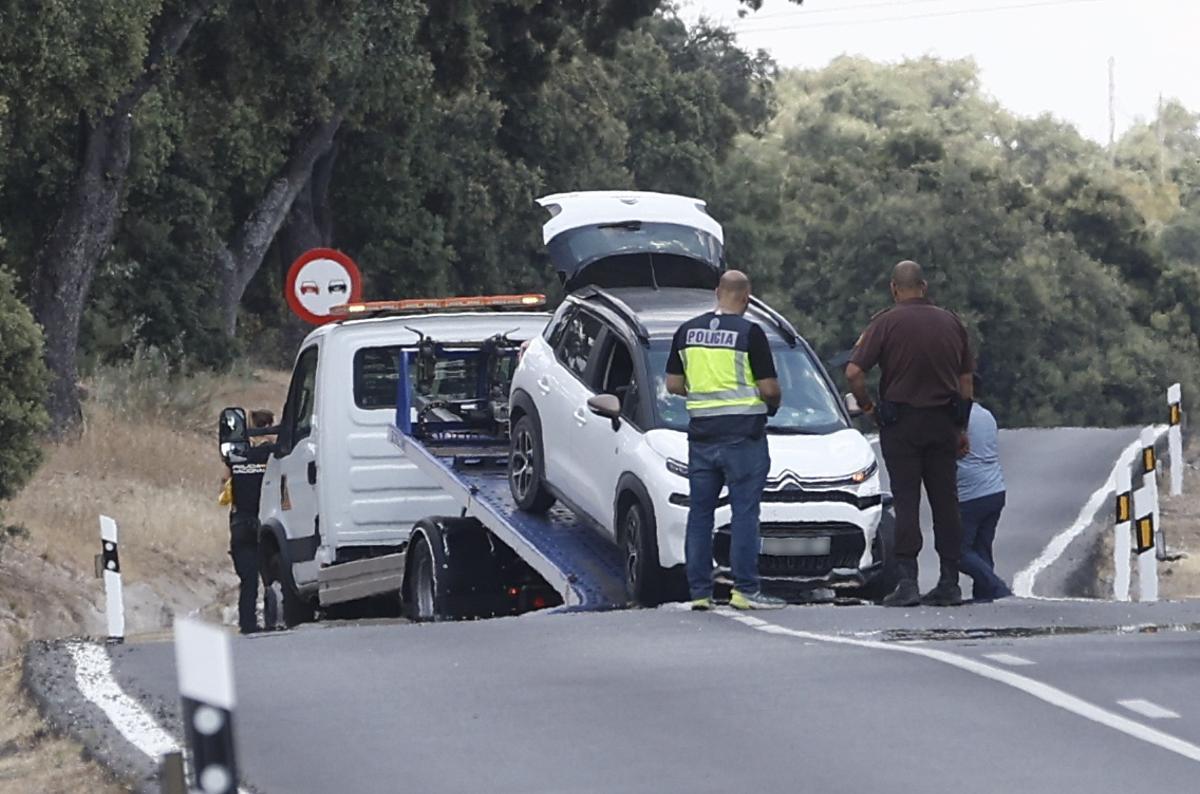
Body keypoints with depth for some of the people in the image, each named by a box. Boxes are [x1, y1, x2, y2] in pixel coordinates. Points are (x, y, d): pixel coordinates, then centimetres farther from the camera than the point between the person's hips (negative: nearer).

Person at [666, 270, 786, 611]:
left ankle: (699, 591, 9)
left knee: (700, 513, 9)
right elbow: (769, 388, -10)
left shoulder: (688, 331, 6)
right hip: (743, 435, -5)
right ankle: (745, 590, -4)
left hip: (701, 434, 5)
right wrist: (772, 403, 11)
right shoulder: (749, 333, -10)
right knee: (744, 512, -2)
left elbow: (673, 384, 9)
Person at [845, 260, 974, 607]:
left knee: (906, 503, -2)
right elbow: (966, 379, 11)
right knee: (945, 502, 9)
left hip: (901, 422, -4)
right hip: (943, 423, 4)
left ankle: (907, 582, -8)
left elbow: (854, 371, -15)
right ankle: (949, 583, 11)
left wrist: (866, 406, 1)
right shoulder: (950, 322, 7)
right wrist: (962, 427, 18)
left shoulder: (887, 323, -8)